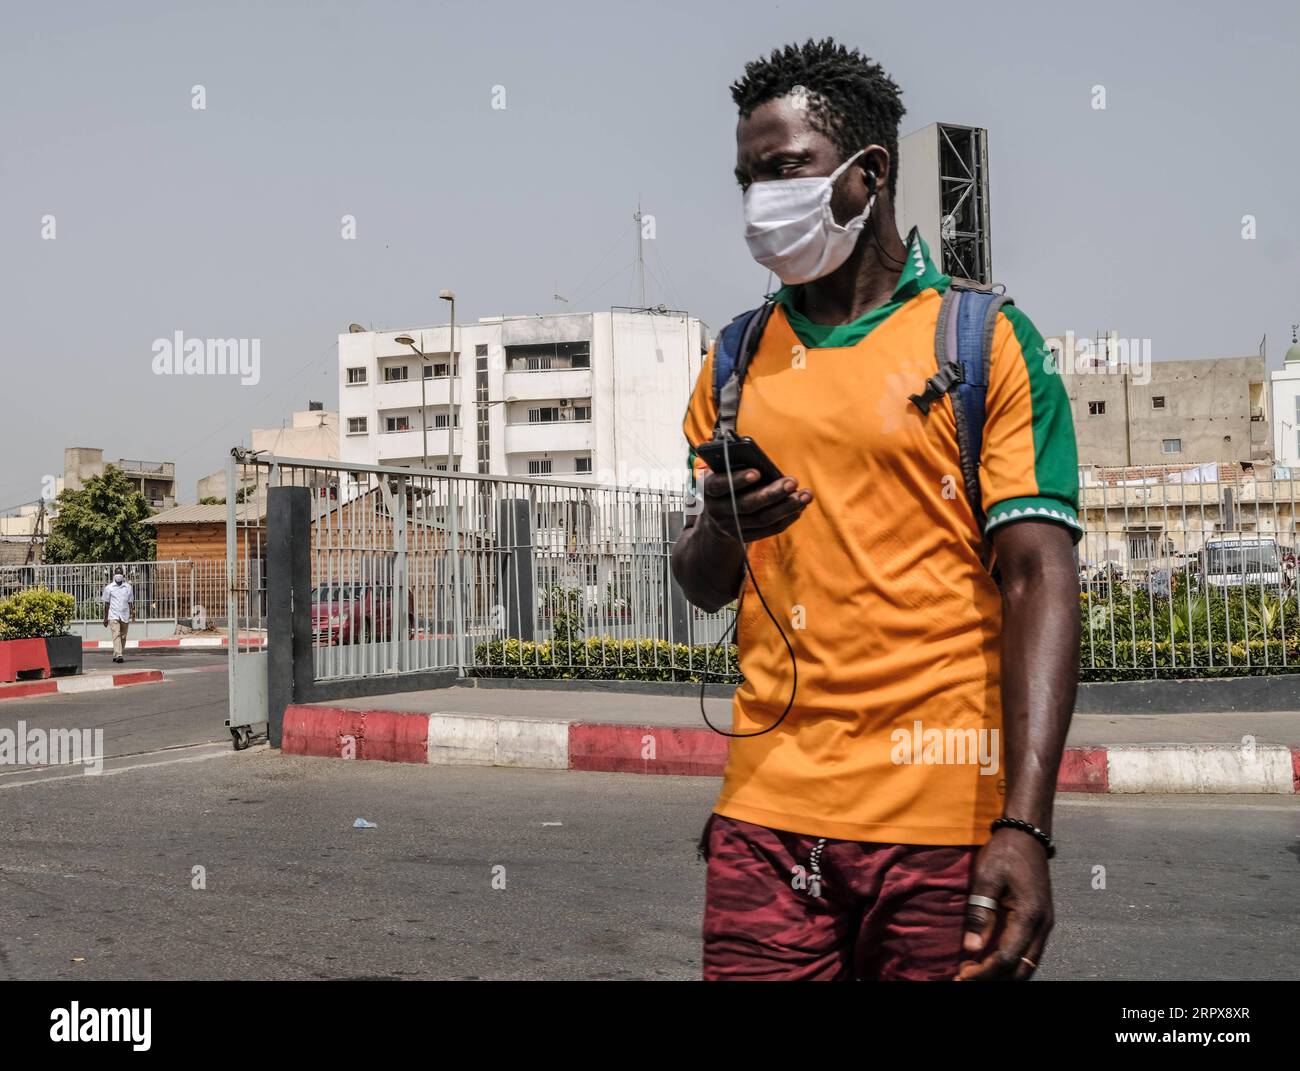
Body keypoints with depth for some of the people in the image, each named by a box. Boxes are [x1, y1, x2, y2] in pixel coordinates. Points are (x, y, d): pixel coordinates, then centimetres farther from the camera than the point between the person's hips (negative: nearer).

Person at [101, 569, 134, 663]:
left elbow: (130, 602, 13)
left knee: (123, 637, 4)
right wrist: (105, 618, 8)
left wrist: (132, 614, 1)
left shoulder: (128, 587, 10)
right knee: (116, 635, -15)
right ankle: (119, 655, -25)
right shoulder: (109, 588, 7)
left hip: (125, 616, 3)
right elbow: (106, 604, 9)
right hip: (113, 616, -2)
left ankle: (116, 655, 15)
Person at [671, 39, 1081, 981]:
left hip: (942, 822, -3)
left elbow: (1039, 583, -7)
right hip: (766, 810, 4)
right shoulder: (738, 361, 13)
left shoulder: (987, 340, 0)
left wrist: (1026, 829, -16)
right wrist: (721, 529, -7)